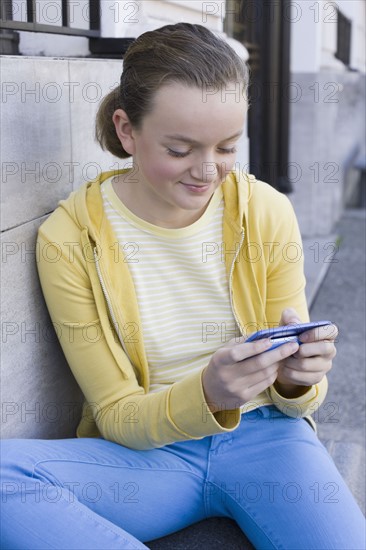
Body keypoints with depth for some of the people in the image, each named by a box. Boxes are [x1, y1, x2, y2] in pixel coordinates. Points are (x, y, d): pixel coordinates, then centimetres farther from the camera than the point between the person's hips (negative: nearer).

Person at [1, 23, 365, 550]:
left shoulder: (268, 213, -5)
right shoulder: (68, 239, -11)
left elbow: (295, 397, 3)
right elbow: (118, 417, -7)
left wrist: (298, 379, -23)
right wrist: (207, 394, -28)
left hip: (263, 434, 0)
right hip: (146, 452, 1)